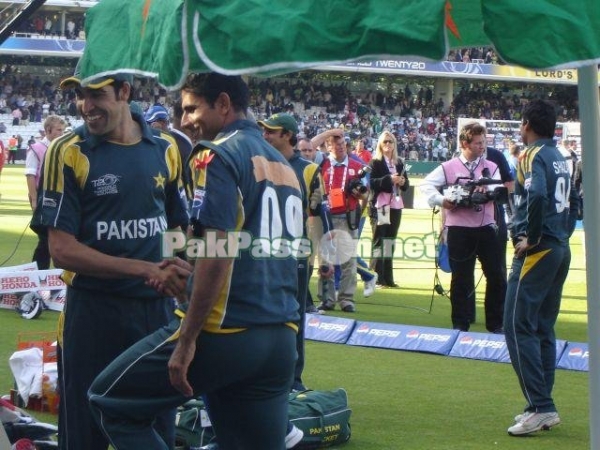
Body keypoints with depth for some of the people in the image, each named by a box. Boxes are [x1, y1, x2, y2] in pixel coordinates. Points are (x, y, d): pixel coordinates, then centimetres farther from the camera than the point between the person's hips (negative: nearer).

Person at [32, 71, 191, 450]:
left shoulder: (165, 150, 5)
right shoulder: (68, 152, -7)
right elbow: (63, 249, -12)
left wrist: (175, 271, -9)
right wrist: (147, 269, -20)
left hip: (157, 309, 4)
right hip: (93, 309, -3)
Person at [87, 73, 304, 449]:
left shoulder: (218, 155, -8)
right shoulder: (283, 164, 17)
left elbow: (218, 253, -18)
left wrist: (187, 341, -16)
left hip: (225, 333, -8)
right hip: (281, 339, 8)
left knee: (111, 402, 7)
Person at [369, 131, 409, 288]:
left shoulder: (399, 163, 13)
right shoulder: (375, 162, -4)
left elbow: (406, 183, 16)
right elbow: (371, 182, -14)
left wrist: (403, 182, -6)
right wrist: (389, 179, -23)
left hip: (396, 205, 6)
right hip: (380, 205, -6)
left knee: (390, 241, 9)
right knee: (379, 240, -5)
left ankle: (388, 278, 14)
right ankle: (377, 278, -4)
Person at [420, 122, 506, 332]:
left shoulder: (491, 167, 11)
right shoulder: (449, 167, 3)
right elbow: (426, 184, 0)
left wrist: (487, 188, -26)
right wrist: (440, 200, -15)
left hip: (485, 227, 2)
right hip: (459, 229, -2)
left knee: (496, 276, 2)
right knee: (461, 278, 2)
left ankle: (496, 323, 12)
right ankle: (460, 324, 10)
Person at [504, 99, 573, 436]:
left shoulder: (533, 156, -11)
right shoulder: (560, 158, 15)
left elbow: (537, 196, -28)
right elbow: (571, 201, 20)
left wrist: (531, 238, -18)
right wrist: (561, 235, 17)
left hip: (537, 252, -9)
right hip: (561, 250, 9)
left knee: (518, 327, -8)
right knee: (543, 329, 14)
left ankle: (541, 408, -12)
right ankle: (542, 406, 15)